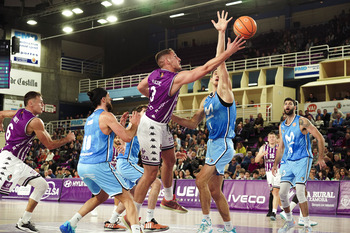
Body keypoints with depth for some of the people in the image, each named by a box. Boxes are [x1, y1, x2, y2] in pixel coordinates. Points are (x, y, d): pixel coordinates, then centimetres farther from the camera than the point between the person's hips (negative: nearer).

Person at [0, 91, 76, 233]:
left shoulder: (19, 113, 13)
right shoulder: (35, 121, -13)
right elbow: (50, 145, -8)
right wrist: (68, 139, 7)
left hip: (17, 162, 10)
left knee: (42, 185, 10)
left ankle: (24, 221, 13)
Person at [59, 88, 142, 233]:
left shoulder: (90, 119, 20)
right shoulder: (106, 116, -5)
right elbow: (127, 137, -9)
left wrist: (121, 124, 33)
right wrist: (134, 124, 8)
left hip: (82, 166, 8)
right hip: (99, 165, -8)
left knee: (101, 196, 29)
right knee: (127, 198, -3)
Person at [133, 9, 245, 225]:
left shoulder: (155, 74, 2)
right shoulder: (177, 78, -23)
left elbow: (141, 87, 20)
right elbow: (206, 68, -25)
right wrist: (229, 52, -21)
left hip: (161, 125, 10)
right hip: (151, 126, -10)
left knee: (170, 160, 24)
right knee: (151, 174, -4)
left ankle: (169, 199, 41)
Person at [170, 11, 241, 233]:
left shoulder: (224, 93, -5)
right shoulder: (206, 101, 17)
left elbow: (220, 62, -16)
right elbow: (193, 124, 20)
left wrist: (222, 33, -23)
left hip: (223, 144, -9)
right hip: (213, 144, 9)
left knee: (201, 180, -16)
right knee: (215, 191, 10)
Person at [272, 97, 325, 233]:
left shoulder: (302, 122, -6)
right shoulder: (282, 126, 13)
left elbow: (320, 138, -7)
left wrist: (320, 158, -11)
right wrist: (275, 164, 20)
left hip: (302, 160, -6)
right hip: (288, 161, 6)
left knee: (300, 192, -16)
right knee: (282, 193, -1)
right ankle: (289, 221, 19)